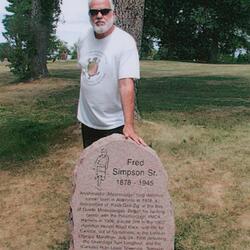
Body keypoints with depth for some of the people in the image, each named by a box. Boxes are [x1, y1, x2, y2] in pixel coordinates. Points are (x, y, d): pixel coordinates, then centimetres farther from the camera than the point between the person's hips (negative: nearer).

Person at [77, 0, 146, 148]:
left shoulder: (125, 42, -19)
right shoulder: (84, 40, 0)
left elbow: (126, 84, -29)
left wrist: (129, 124, -36)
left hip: (114, 123, -5)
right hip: (87, 119, 6)